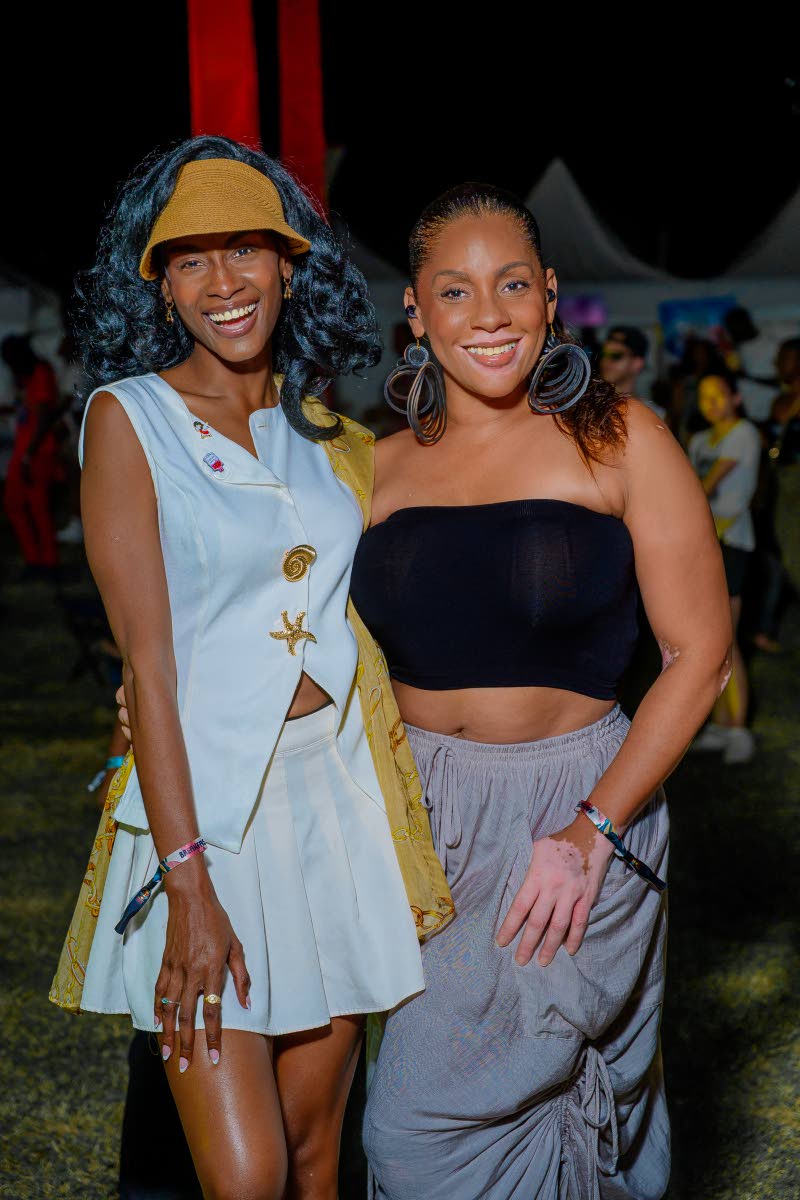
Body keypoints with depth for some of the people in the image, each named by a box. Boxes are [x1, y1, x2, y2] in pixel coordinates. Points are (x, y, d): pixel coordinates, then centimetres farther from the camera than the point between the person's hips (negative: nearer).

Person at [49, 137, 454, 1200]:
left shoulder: (328, 431, 10)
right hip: (205, 797, -4)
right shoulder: (130, 416, -5)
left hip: (339, 793, 5)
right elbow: (148, 662, -11)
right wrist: (186, 883, -17)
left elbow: (366, 622, 13)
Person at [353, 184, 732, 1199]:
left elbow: (700, 653, -8)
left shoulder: (616, 440, -6)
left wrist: (593, 830, -13)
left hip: (570, 811, -4)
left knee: (458, 1109, -3)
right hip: (418, 815, 4)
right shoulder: (383, 467, 5)